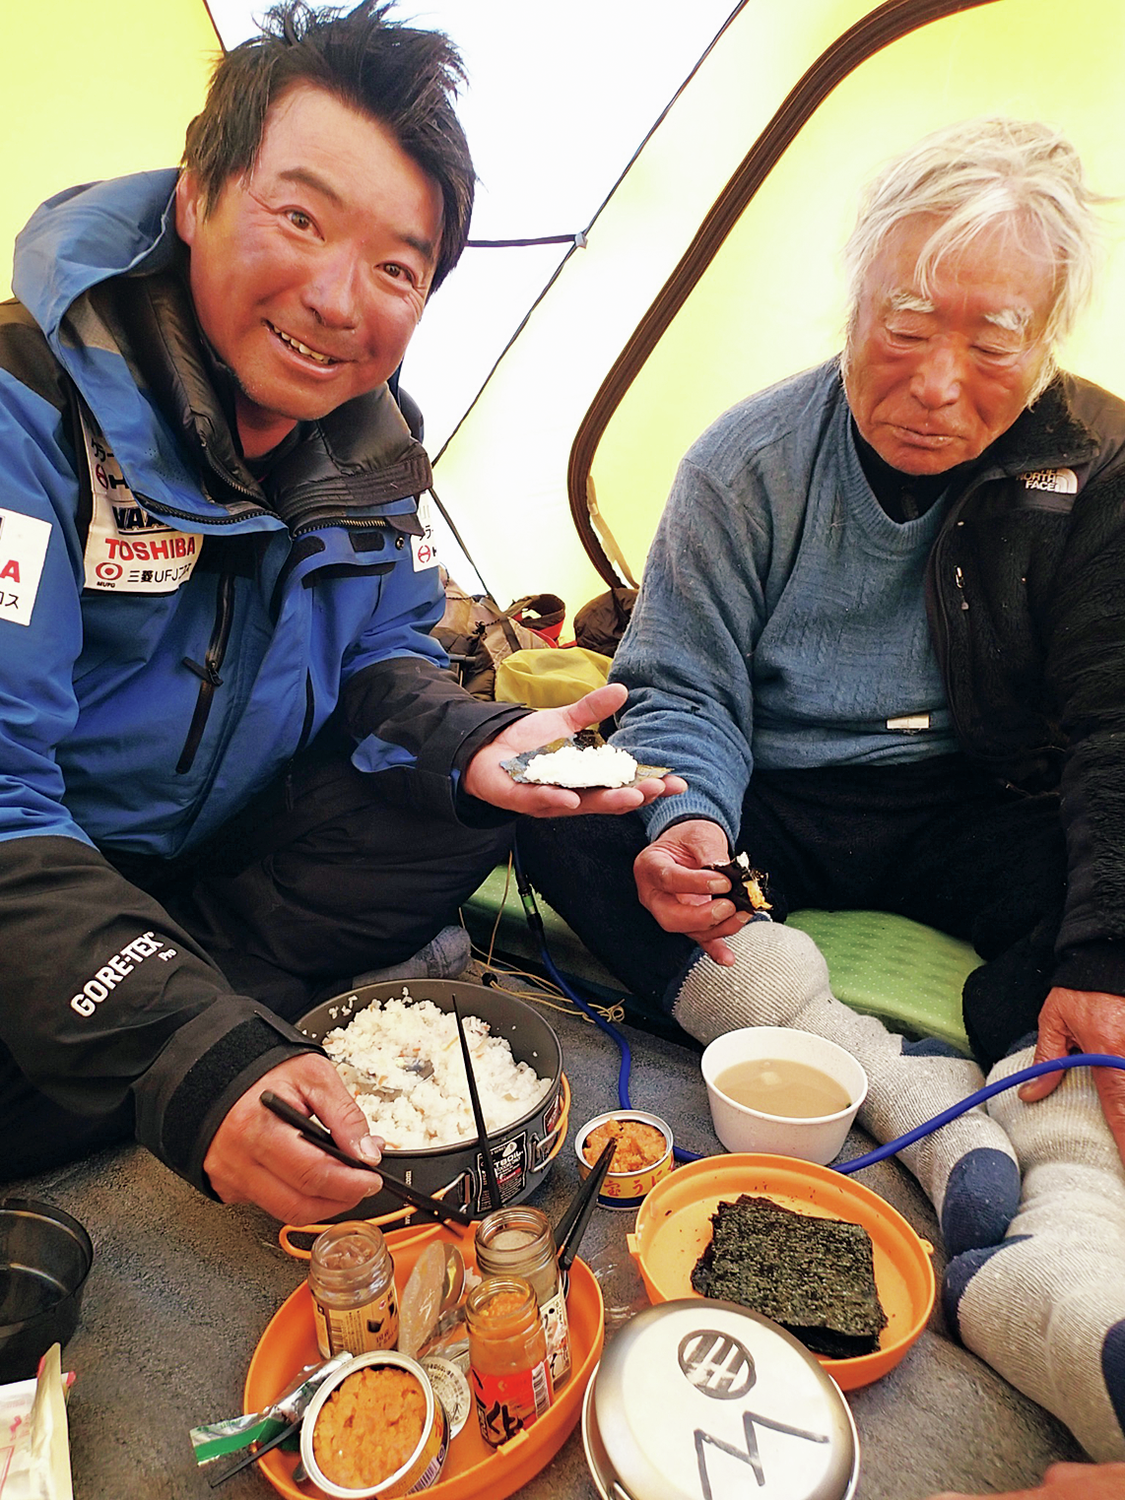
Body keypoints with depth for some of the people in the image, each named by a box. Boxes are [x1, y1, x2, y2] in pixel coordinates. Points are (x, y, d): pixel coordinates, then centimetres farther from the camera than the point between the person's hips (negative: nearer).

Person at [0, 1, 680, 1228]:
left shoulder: (368, 440, -4)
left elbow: (384, 655, 7)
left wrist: (469, 742, -18)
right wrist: (190, 1051, -42)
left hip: (225, 856, 6)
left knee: (486, 800, -13)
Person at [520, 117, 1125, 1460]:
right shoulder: (750, 464, -8)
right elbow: (680, 687, -9)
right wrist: (687, 818, -32)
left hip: (971, 812, 0)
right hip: (778, 812, 1)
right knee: (557, 805, -25)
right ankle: (908, 1092, -32)